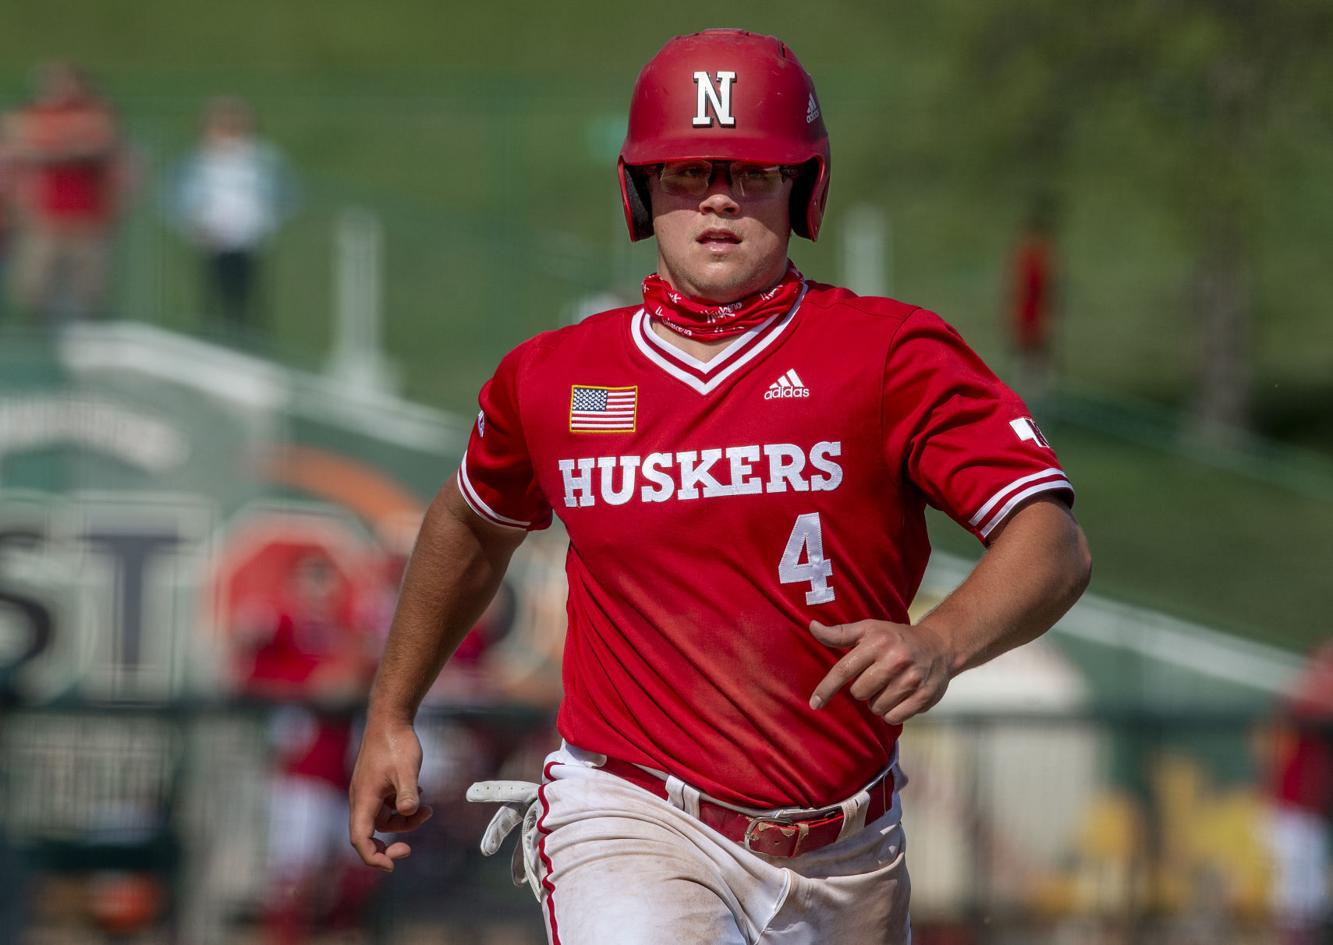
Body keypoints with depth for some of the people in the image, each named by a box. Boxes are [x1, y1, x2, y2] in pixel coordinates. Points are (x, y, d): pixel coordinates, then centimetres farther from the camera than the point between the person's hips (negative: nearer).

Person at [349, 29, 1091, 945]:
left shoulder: (892, 354, -5)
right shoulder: (552, 378, 3)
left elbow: (1054, 543, -16)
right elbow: (474, 526, 26)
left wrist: (940, 643, -35)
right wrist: (390, 716, 30)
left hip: (843, 861, 1)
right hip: (632, 825, -1)